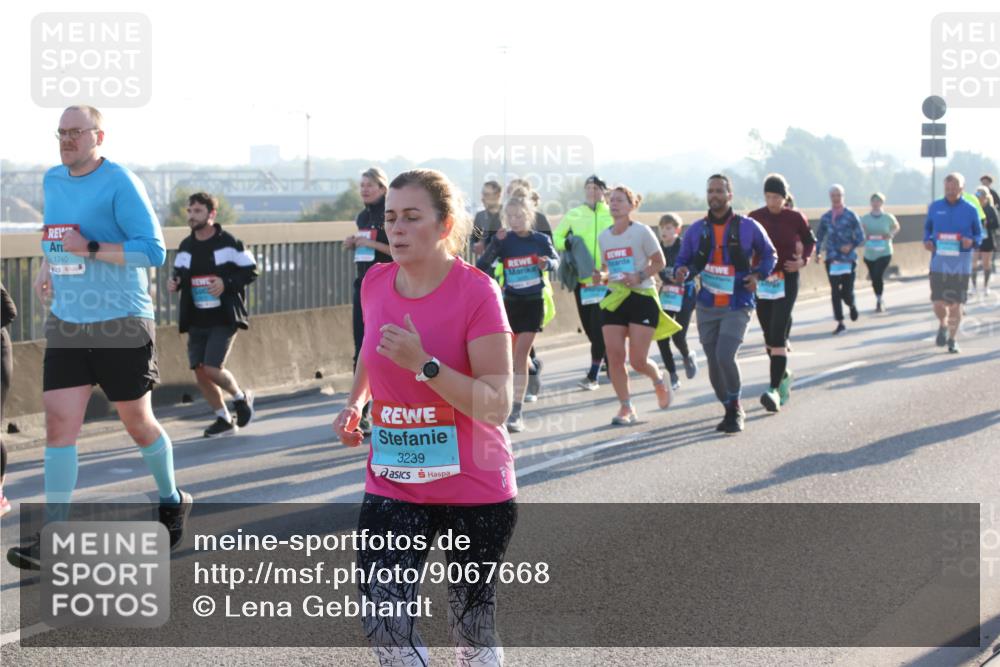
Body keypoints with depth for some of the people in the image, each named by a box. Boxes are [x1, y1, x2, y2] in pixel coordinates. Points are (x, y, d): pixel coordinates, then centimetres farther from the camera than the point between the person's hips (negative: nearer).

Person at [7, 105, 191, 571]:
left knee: (137, 423, 8)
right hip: (66, 324, 5)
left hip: (122, 325, -5)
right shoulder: (52, 181, 10)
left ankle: (172, 501, 35)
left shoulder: (119, 183, -12)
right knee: (59, 422, -6)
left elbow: (154, 250, -17)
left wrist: (90, 249, -23)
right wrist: (45, 271, 10)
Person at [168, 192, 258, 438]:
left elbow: (251, 271, -4)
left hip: (223, 318, -6)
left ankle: (241, 397, 14)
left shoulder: (228, 243, -7)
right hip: (196, 320, 6)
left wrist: (226, 283, -18)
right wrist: (174, 282, -3)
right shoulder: (185, 246, 8)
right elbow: (179, 274, 20)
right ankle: (224, 420, 19)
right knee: (200, 371, 3)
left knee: (212, 368, -16)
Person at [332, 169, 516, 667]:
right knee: (381, 622, -11)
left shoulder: (476, 291, -16)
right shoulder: (375, 284, 0)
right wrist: (354, 404, 9)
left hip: (474, 490, -4)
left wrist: (424, 364, -30)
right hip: (393, 487, 4)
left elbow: (496, 405, -20)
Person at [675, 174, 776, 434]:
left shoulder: (748, 227, -2)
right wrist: (682, 272, -13)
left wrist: (758, 274, -9)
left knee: (725, 356, -21)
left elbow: (769, 254, 10)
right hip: (707, 307, 4)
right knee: (714, 363, 6)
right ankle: (731, 411, 26)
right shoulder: (696, 230, 4)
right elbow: (683, 261, 11)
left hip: (737, 307, -4)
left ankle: (735, 406, 1)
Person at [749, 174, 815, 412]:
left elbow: (810, 240, 11)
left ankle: (774, 388, -19)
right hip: (762, 281, 3)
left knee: (777, 334, -16)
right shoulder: (755, 218, 1)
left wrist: (803, 260, -6)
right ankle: (784, 375, 37)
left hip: (787, 281, -3)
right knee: (769, 336, 12)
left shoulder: (795, 217, -4)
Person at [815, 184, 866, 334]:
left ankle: (852, 305, 34)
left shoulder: (851, 216, -1)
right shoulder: (826, 217, 7)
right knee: (835, 292, -3)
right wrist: (818, 252, 3)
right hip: (832, 259, 2)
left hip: (849, 259, -2)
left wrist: (851, 245, -18)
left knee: (847, 292, -3)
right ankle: (840, 323, 3)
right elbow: (819, 237, 16)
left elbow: (860, 236, -1)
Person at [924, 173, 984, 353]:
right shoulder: (935, 207, 5)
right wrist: (928, 241, -4)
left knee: (956, 304, 2)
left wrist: (971, 241, -15)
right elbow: (927, 228, 16)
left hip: (961, 263, -1)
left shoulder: (970, 210, 1)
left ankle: (952, 339, 18)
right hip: (939, 262, 1)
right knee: (938, 303, -5)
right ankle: (943, 325, 28)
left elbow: (979, 234, 7)